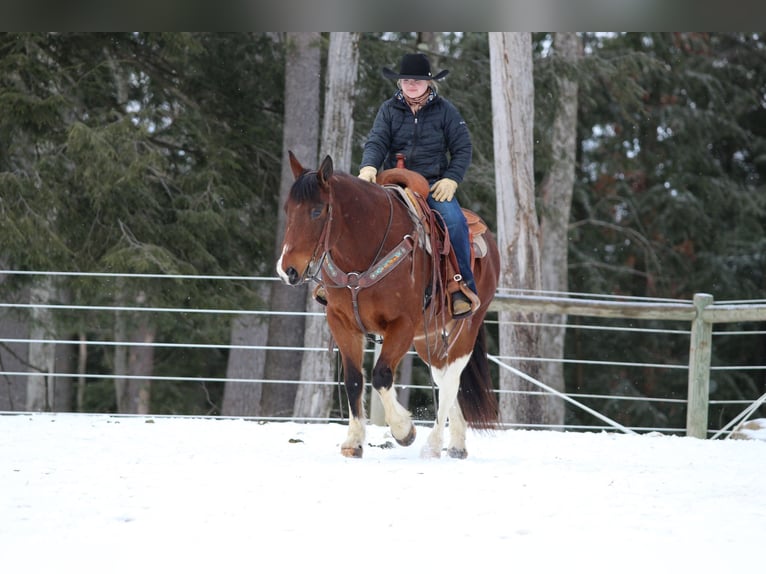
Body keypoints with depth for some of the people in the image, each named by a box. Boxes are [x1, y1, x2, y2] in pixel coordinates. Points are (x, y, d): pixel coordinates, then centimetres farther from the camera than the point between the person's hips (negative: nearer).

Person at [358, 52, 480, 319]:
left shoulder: (445, 110, 6)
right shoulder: (389, 109, 9)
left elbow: (463, 148, 6)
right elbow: (376, 142, -3)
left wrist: (451, 179, -10)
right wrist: (368, 166, -25)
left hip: (435, 184, -1)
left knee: (454, 221, -28)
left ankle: (463, 287, -18)